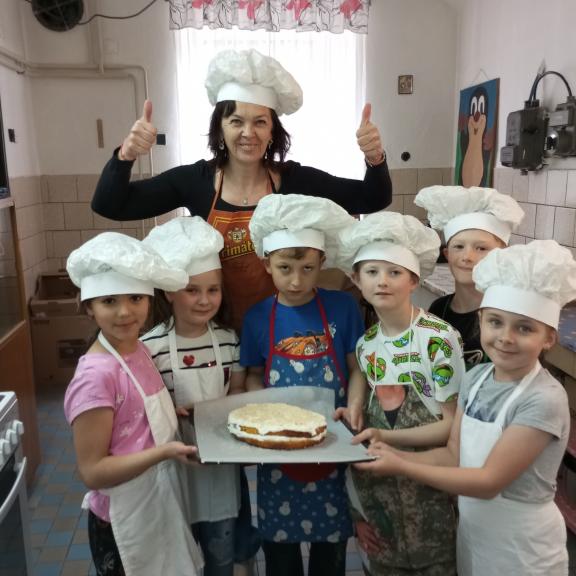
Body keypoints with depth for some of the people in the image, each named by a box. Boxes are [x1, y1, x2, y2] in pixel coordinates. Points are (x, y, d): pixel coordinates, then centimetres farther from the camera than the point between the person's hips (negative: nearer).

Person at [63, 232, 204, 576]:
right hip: (124, 526, -7)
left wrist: (176, 416, -5)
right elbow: (92, 472, -22)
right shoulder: (97, 375, -26)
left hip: (159, 508, 7)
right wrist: (164, 451, -29)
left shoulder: (139, 351, -3)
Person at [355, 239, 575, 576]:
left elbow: (490, 481, -25)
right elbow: (454, 455, -2)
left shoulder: (545, 399, -25)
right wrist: (398, 455, -16)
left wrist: (402, 468, -25)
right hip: (472, 528, 5)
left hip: (522, 546, -5)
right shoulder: (475, 378, -5)